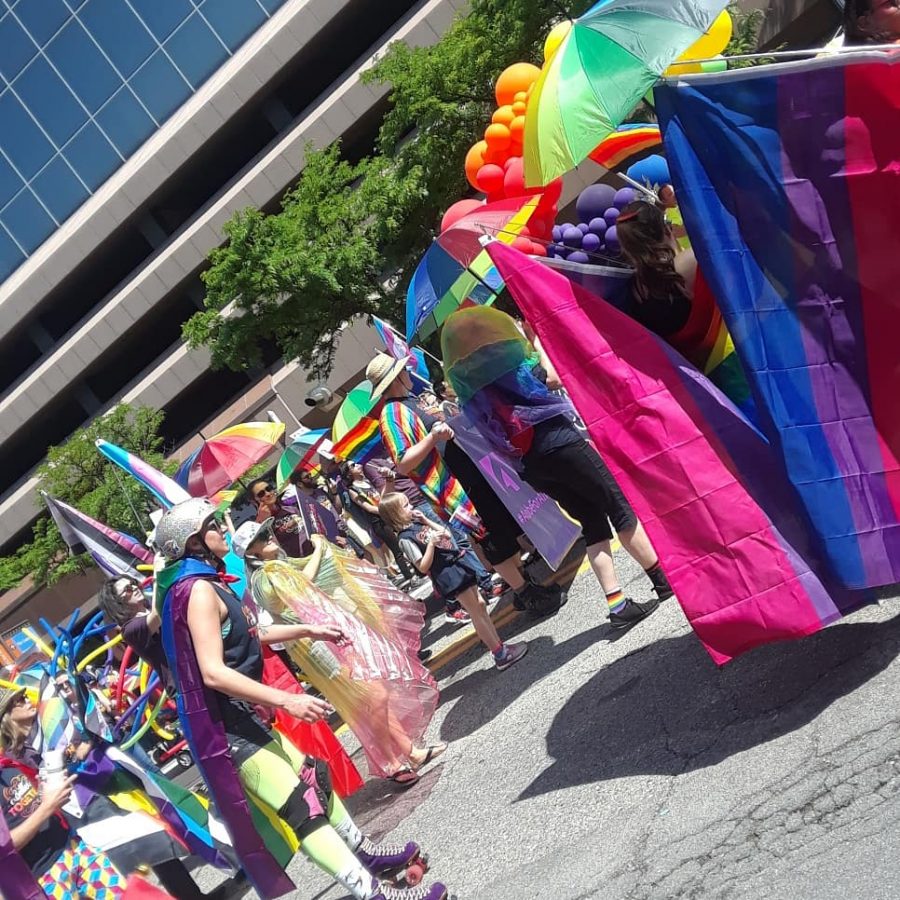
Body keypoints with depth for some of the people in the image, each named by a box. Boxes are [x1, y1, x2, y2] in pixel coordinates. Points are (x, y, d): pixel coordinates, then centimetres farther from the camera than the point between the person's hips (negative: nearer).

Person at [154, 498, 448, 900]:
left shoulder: (207, 584, 12)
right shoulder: (198, 589, -20)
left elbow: (250, 634, 26)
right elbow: (213, 672, -28)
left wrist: (309, 631, 29)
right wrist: (286, 700, -31)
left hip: (242, 714, 10)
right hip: (226, 722, -10)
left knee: (310, 776, 20)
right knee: (300, 805, -11)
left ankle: (363, 853, 36)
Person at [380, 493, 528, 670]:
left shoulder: (417, 522, 9)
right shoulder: (405, 538, -14)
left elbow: (446, 534, 14)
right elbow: (423, 567, -17)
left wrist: (426, 520, 5)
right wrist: (431, 544, -26)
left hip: (459, 563, 8)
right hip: (448, 574, -8)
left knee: (480, 605, 13)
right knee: (477, 613, -4)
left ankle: (499, 645, 22)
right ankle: (501, 655, 1)